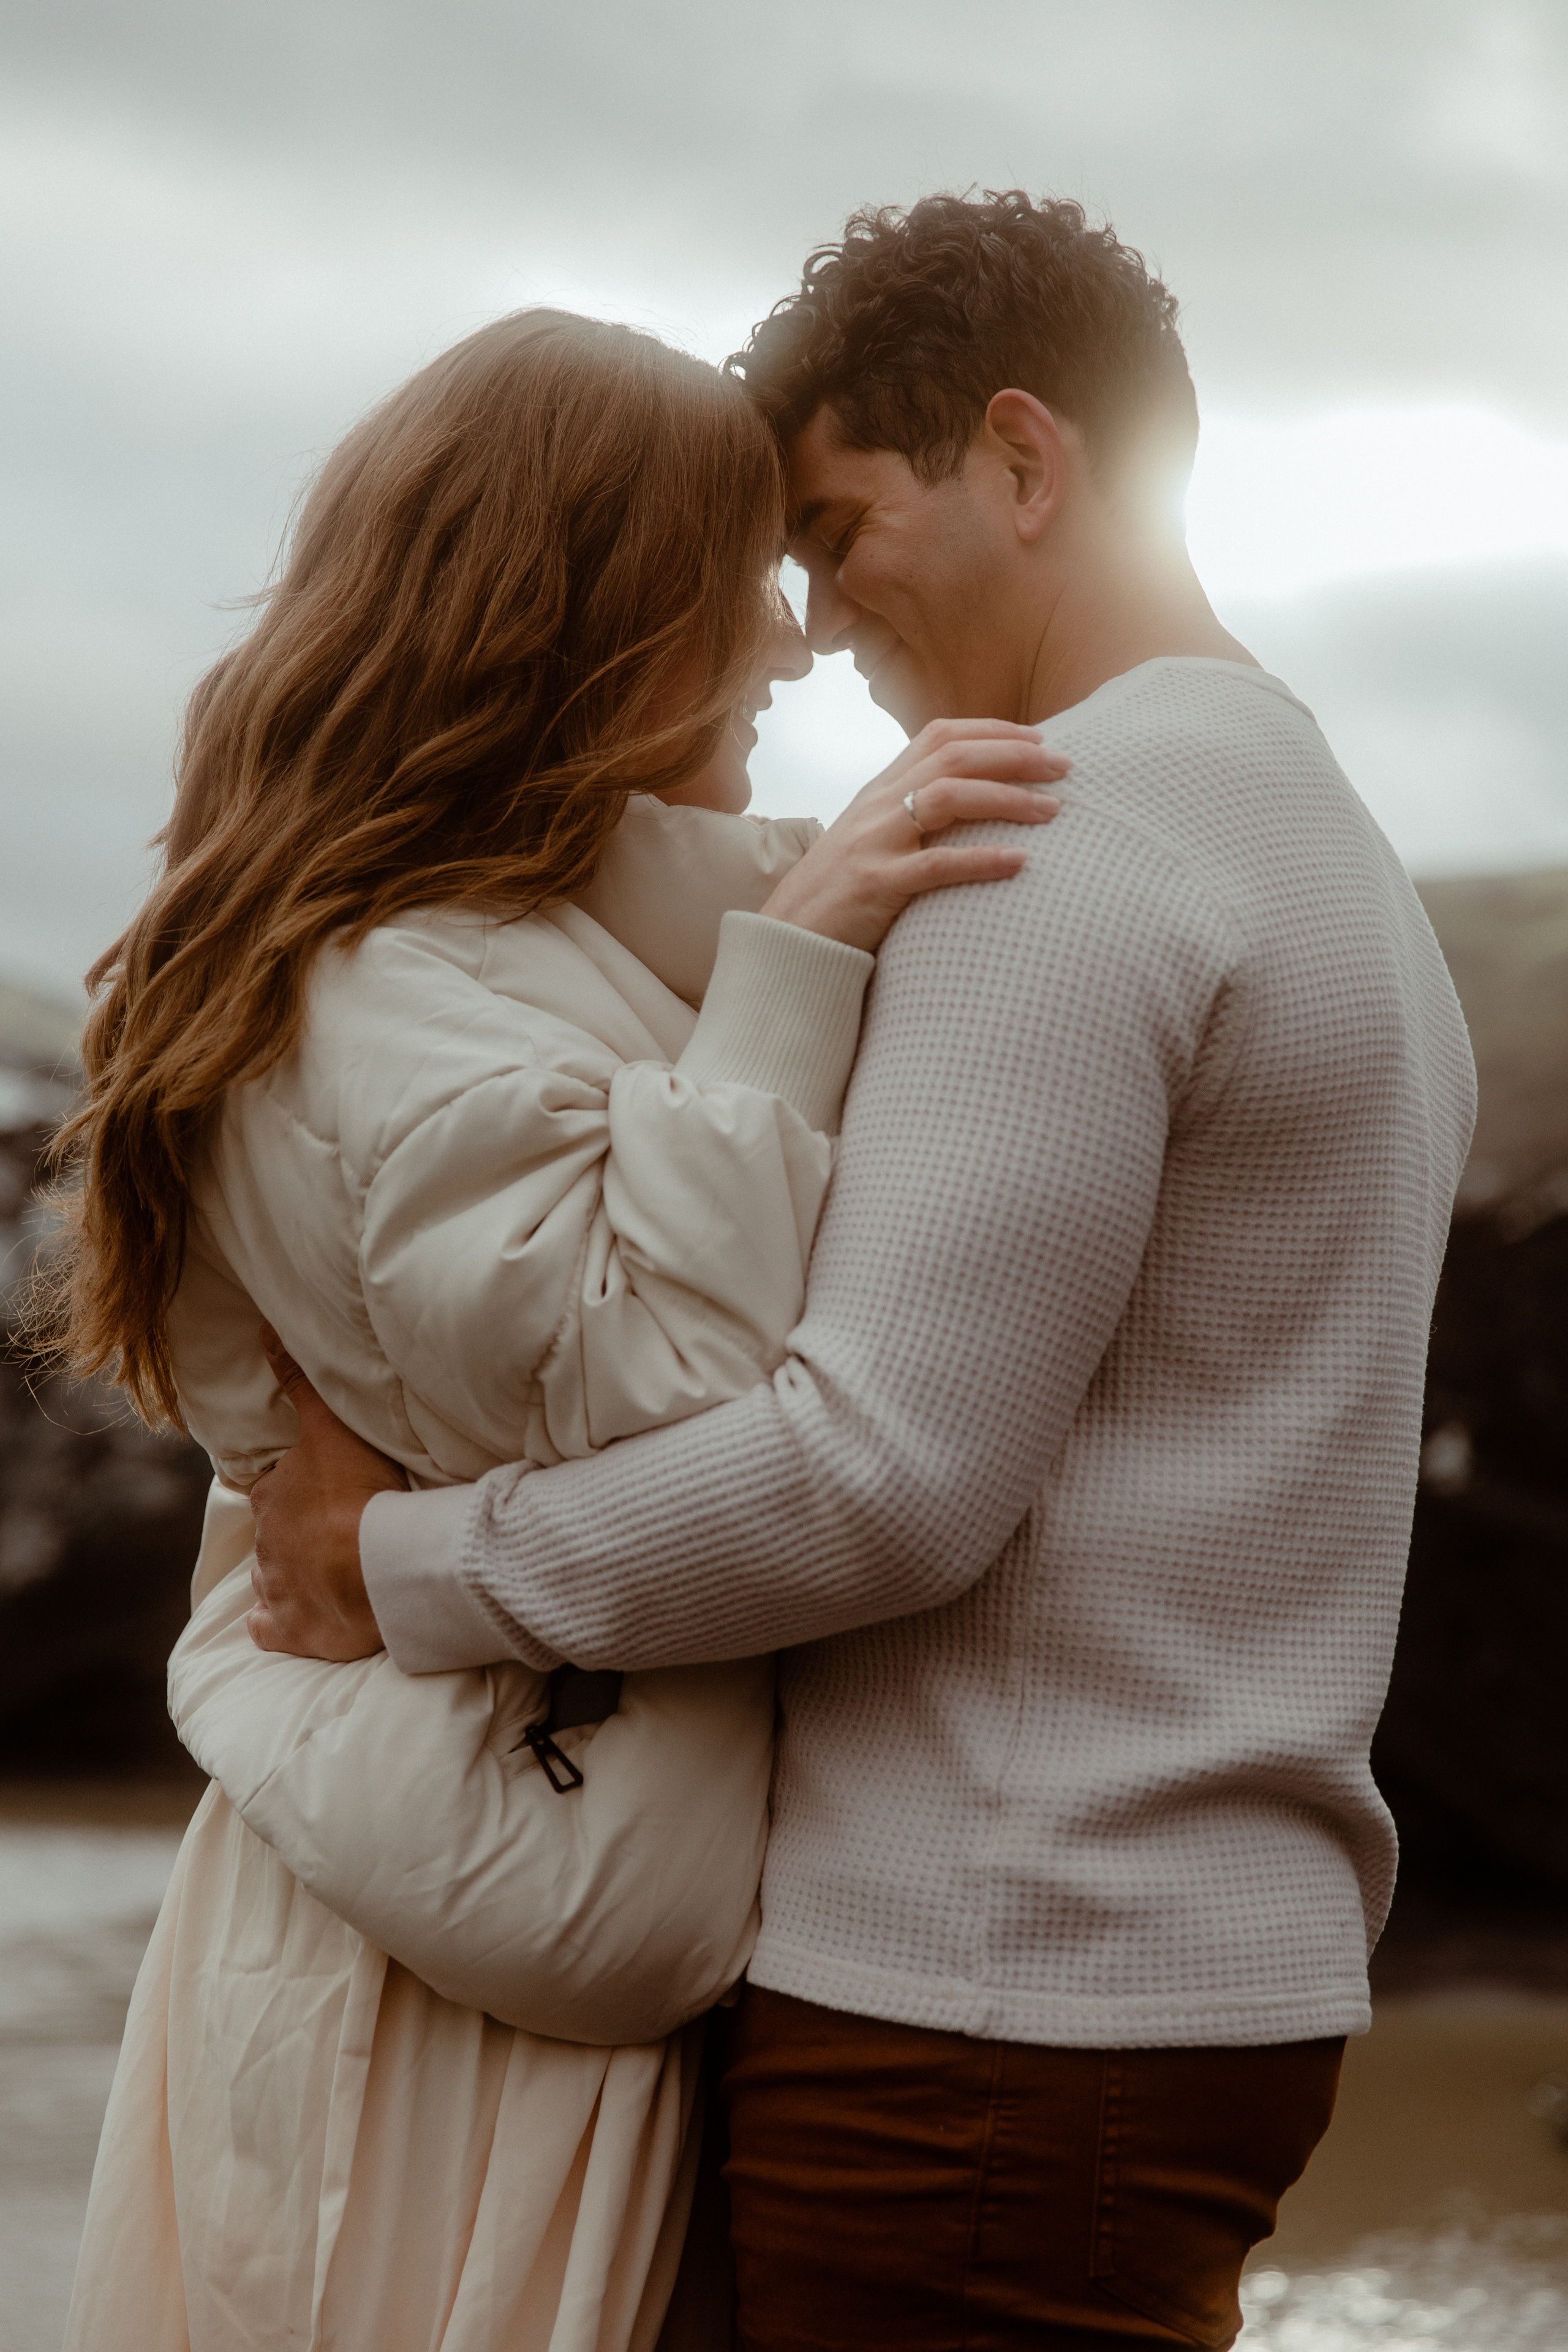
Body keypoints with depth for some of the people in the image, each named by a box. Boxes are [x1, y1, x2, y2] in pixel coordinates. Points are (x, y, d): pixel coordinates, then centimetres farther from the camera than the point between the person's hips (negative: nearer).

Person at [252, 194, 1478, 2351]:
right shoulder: (1347, 864, 19)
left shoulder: (1063, 843, -13)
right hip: (1238, 1953, 10)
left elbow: (891, 1470, -20)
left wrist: (405, 1564, -10)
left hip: (1003, 2001, -10)